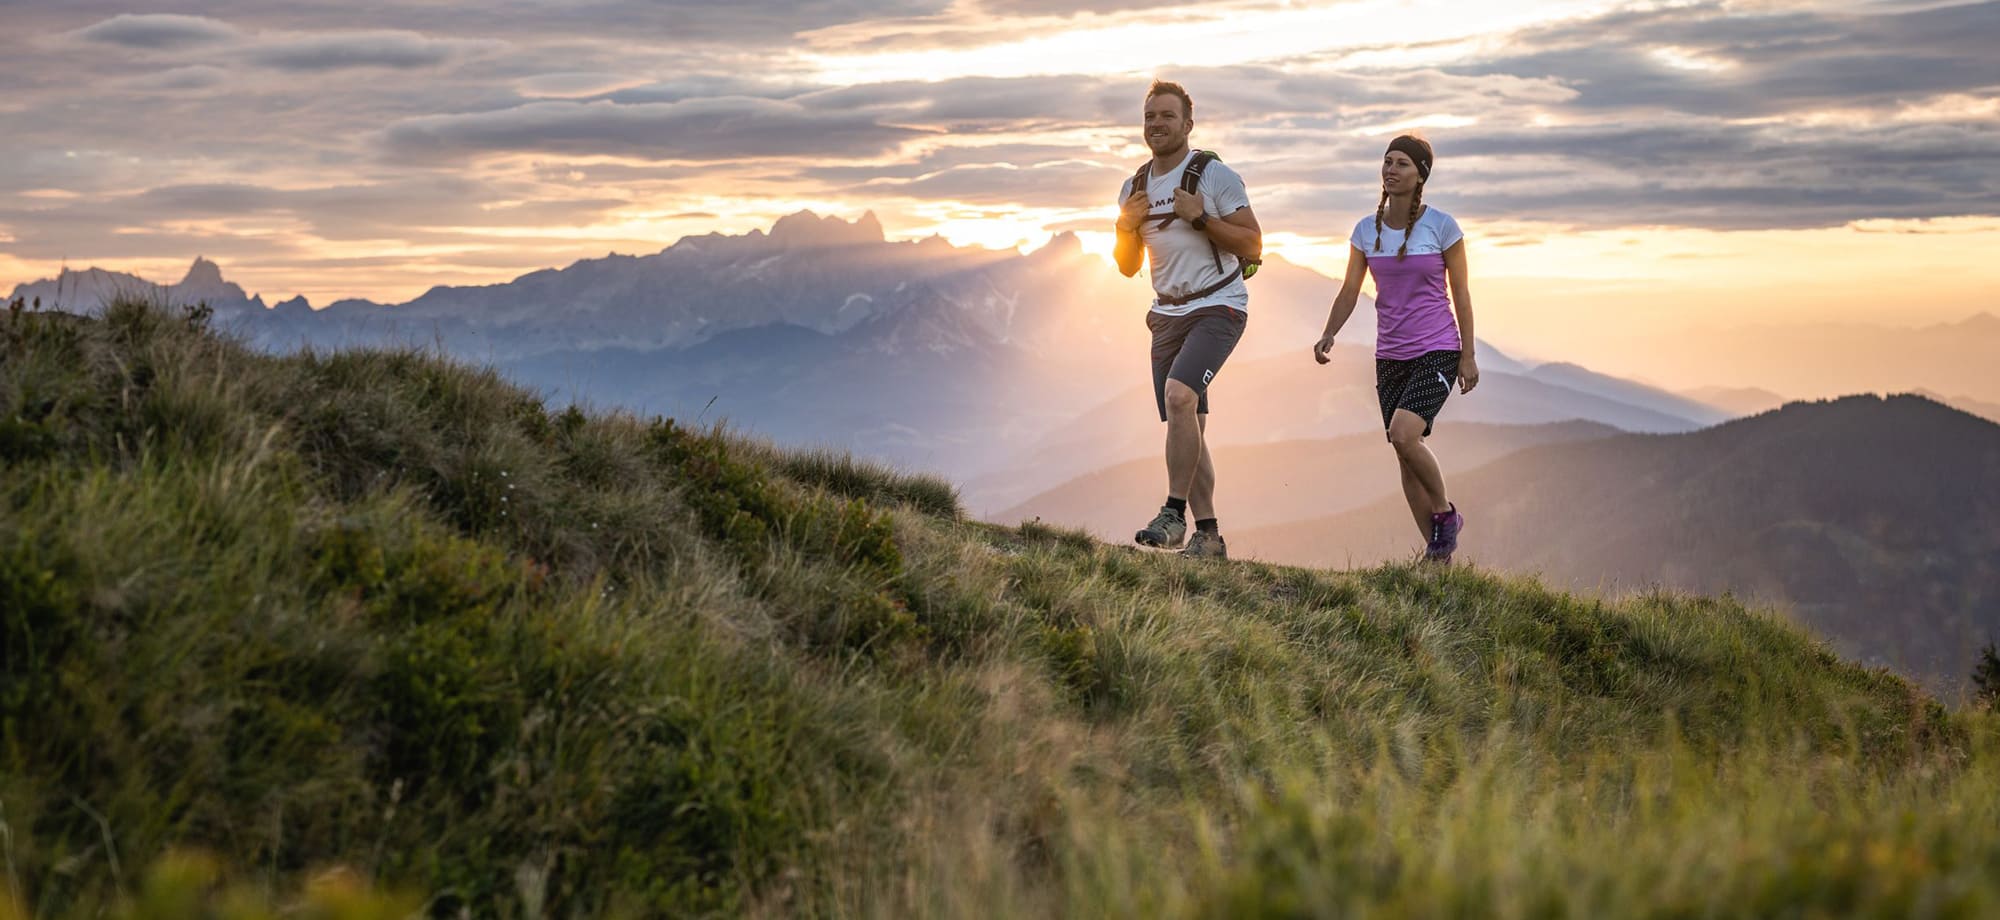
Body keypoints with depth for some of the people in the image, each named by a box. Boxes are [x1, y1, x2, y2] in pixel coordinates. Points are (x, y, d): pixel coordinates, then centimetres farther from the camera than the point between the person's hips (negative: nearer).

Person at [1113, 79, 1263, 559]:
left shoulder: (1214, 175, -7)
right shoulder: (1133, 189, 10)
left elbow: (1252, 245, -9)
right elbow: (1128, 267, 17)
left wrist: (1200, 217, -19)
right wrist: (1126, 227, -3)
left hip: (1218, 308, -6)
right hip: (1168, 315, 6)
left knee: (1179, 394, -27)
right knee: (1187, 427, 5)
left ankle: (1174, 513, -24)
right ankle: (1208, 535, 10)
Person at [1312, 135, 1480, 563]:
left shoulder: (1441, 226, -6)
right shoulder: (1366, 230, 4)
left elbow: (1460, 294, -2)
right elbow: (1349, 291, 6)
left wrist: (1468, 356, -4)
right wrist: (1328, 336, -11)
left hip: (1437, 351, -5)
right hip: (1391, 356, 5)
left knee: (1404, 434, -25)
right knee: (1406, 456, 3)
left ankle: (1445, 513, -1)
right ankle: (1437, 552, 14)